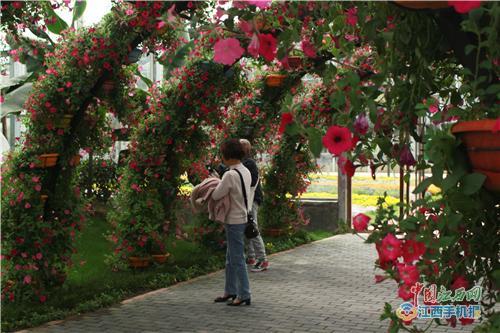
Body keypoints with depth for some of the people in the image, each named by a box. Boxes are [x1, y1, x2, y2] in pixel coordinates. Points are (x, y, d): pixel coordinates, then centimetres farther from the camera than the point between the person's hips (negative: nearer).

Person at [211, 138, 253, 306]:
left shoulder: (230, 175, -21)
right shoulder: (246, 171, 6)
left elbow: (216, 195, -16)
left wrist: (215, 187, 6)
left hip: (235, 221, -9)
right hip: (243, 217, 9)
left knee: (237, 259, -1)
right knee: (231, 258, 19)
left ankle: (244, 295, 6)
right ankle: (230, 291, 28)